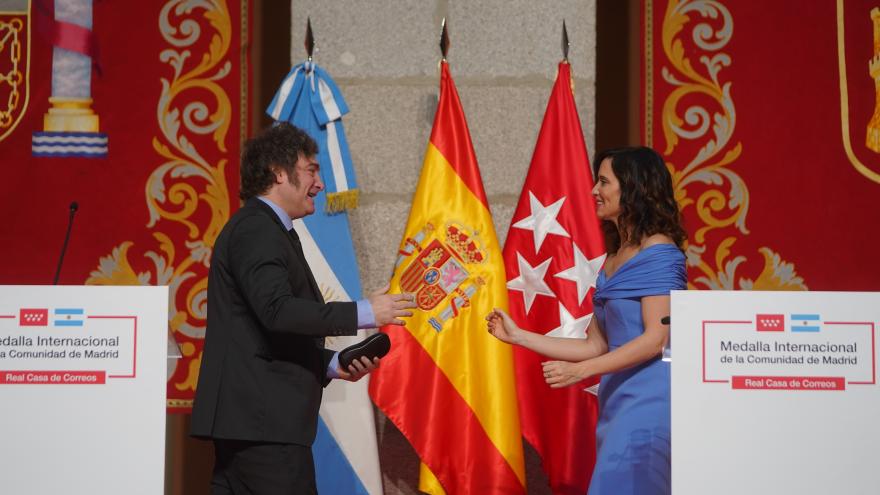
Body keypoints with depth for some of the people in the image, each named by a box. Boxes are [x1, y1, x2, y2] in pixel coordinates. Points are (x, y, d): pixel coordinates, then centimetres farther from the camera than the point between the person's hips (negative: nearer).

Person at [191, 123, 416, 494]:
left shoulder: (265, 230, 22)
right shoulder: (256, 230, -10)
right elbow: (275, 310, -24)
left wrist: (332, 365, 13)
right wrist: (362, 314, -19)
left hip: (245, 420, 10)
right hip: (264, 420, -10)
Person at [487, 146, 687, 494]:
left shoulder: (660, 254, -7)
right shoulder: (613, 260, 18)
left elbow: (657, 339, -15)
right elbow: (596, 346, 17)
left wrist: (579, 371, -18)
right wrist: (519, 336, 15)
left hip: (649, 398, -8)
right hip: (617, 400, 8)